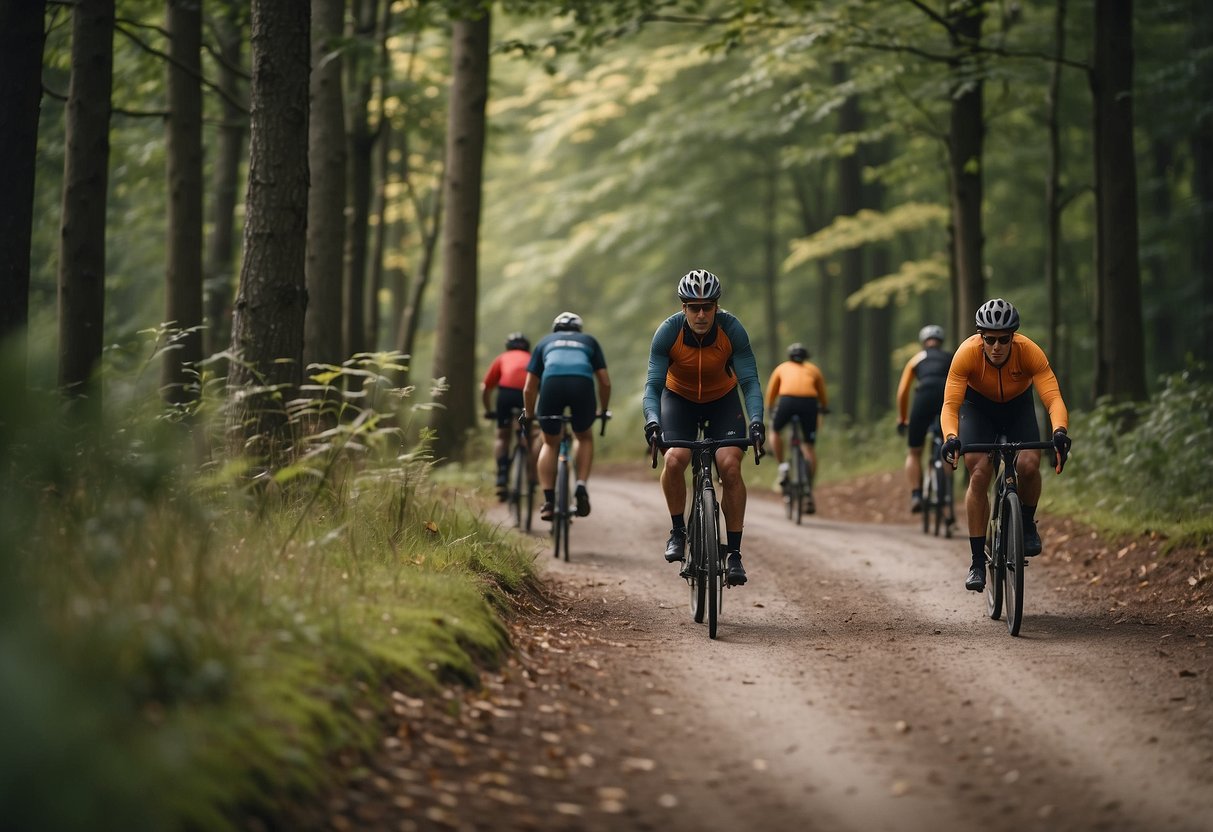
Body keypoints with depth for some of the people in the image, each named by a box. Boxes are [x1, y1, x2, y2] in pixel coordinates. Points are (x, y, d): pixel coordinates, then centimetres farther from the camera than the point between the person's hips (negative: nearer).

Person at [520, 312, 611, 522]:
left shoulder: (545, 342, 35)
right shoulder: (589, 341, 35)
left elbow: (529, 388, 31)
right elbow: (605, 382, 29)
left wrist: (528, 415, 45)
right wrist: (602, 410, 43)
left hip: (552, 383, 0)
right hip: (582, 384, 0)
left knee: (550, 443, 21)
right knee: (584, 437, 26)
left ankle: (548, 500, 9)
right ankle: (581, 488, 9)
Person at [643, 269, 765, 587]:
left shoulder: (732, 330, -26)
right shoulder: (668, 332, -26)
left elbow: (750, 381, -27)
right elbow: (653, 383, -27)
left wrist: (756, 421, -43)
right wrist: (652, 420, -46)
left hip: (723, 400, 0)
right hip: (679, 398, 0)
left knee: (730, 467, -20)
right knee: (674, 460, -26)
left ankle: (734, 554, -12)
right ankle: (678, 530, -2)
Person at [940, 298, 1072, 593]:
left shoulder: (1030, 353, -32)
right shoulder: (966, 354, -33)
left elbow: (1053, 398, -40)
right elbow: (950, 404, -38)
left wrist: (1059, 431, -60)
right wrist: (951, 437, -57)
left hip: (1018, 406, 1)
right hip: (978, 406, -1)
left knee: (1029, 465, -24)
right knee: (979, 474, -18)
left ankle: (1027, 524, 6)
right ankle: (978, 562, -11)